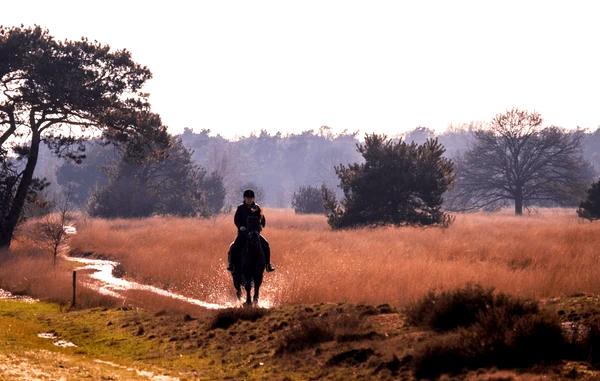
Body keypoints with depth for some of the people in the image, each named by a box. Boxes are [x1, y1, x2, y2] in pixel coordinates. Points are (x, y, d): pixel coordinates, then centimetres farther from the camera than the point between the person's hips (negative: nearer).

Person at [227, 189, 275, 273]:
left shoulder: (257, 208, 6)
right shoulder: (240, 208, 1)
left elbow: (262, 219, 7)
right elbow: (236, 219, -4)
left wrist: (261, 225, -14)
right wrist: (240, 227, -22)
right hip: (243, 232, -2)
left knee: (265, 245, -16)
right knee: (234, 247, -22)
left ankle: (268, 265, -7)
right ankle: (231, 264, -8)